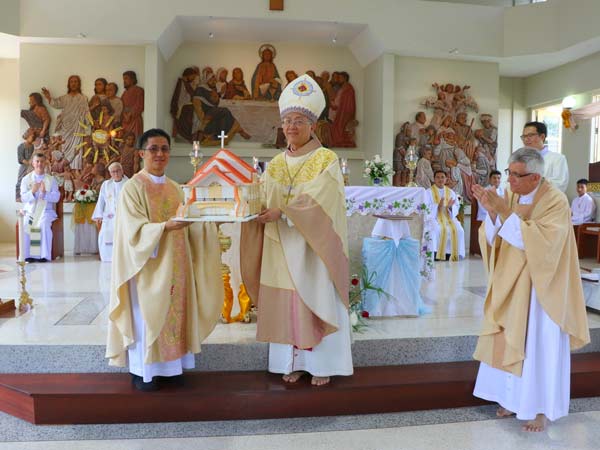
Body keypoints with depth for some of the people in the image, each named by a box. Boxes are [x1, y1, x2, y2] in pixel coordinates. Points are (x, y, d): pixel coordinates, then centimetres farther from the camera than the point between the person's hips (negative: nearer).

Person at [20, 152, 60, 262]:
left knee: (44, 224, -33)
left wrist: (45, 193, -21)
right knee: (25, 224, -30)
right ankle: (27, 255, -22)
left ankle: (44, 255, -29)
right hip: (30, 210, 1)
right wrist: (32, 192, -20)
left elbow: (56, 197, -3)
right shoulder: (26, 179, 8)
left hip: (46, 210, -1)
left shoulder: (51, 179, 7)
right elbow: (23, 198, -1)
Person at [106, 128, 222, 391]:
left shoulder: (175, 188, 11)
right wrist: (166, 226, -32)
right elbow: (136, 230, -17)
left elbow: (185, 227, 11)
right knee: (147, 316, 2)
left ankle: (169, 366, 22)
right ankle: (143, 371, 16)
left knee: (174, 312, 9)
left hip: (176, 265, 6)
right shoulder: (132, 187, -7)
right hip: (149, 265, -6)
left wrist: (204, 219, -7)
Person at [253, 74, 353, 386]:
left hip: (315, 247, -4)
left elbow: (316, 201, -19)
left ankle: (322, 363, 17)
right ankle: (293, 361, 20)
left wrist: (281, 212, -27)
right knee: (285, 302, 7)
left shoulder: (327, 159, -6)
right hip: (283, 247, 5)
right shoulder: (275, 164, 10)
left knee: (317, 300, 4)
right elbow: (264, 201, 2)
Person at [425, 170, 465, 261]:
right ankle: (437, 253, -27)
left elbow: (457, 207, 12)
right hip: (434, 217, -3)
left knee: (458, 230, -25)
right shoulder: (429, 192, 5)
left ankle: (452, 254, -19)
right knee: (439, 229, -35)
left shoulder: (451, 192, 17)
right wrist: (438, 206, -21)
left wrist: (450, 207, -12)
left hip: (449, 217, 3)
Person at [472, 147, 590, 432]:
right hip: (512, 286, 6)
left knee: (538, 346, 3)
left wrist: (505, 212, -29)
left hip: (540, 288, -5)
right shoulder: (511, 196, 2)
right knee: (511, 342, 11)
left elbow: (539, 243, -27)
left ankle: (541, 408, 19)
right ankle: (514, 399, 26)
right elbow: (493, 239, 0)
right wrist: (491, 212, -18)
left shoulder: (555, 201, -15)